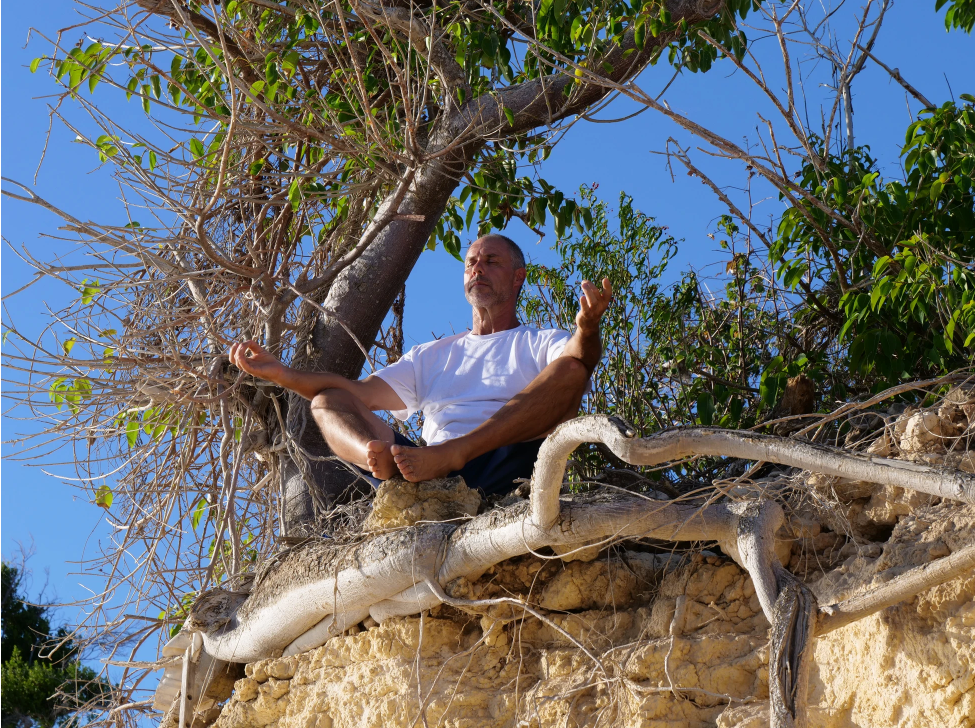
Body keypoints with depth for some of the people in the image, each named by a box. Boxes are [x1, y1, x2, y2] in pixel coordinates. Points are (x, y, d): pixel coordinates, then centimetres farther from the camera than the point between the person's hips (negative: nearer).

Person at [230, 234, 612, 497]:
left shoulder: (541, 343, 21)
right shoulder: (433, 355, 34)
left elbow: (580, 360, -4)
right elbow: (362, 392, 21)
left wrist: (587, 329, -29)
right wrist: (282, 374, 9)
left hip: (503, 470, -3)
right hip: (433, 470, 3)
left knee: (570, 369, -23)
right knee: (327, 401, -6)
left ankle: (448, 459, -41)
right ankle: (384, 462, -44)